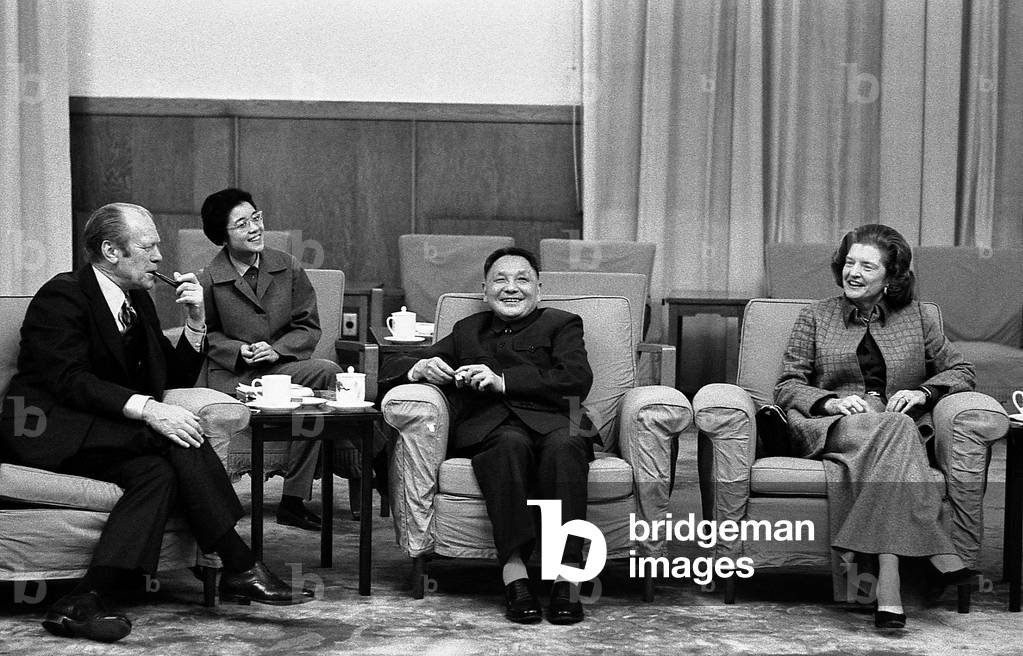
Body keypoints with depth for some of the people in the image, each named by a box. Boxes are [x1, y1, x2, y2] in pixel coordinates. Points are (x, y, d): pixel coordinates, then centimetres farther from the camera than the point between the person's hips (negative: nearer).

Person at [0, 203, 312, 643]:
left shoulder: (137, 299, 15)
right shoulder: (63, 295, -10)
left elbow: (175, 378, 16)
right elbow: (69, 380, -23)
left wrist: (195, 320, 1)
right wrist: (147, 409, -33)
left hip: (98, 431, 8)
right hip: (48, 431, -8)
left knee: (156, 471, -25)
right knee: (173, 439, -27)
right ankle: (241, 569, -25)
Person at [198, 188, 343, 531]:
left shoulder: (288, 268, 8)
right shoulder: (209, 280, 1)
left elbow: (308, 327, 10)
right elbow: (206, 335, 13)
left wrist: (277, 350, -9)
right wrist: (239, 350, -7)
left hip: (283, 363, 3)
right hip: (233, 375, -3)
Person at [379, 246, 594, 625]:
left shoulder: (561, 324, 24)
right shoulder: (468, 331, 32)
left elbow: (577, 380, 3)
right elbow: (390, 368, 28)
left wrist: (503, 380, -7)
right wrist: (419, 369, 2)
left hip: (548, 421, -1)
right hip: (486, 428, 1)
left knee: (566, 443, -37)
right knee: (510, 443, -36)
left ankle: (566, 577, -42)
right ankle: (513, 571, -44)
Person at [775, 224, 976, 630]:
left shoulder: (914, 319, 20)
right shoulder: (815, 317, 16)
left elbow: (961, 370, 20)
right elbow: (787, 387, 10)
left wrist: (923, 392, 0)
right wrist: (831, 401, -11)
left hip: (897, 426, 1)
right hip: (829, 428, -1)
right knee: (893, 429, -37)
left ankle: (887, 591, -48)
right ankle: (939, 555, -44)